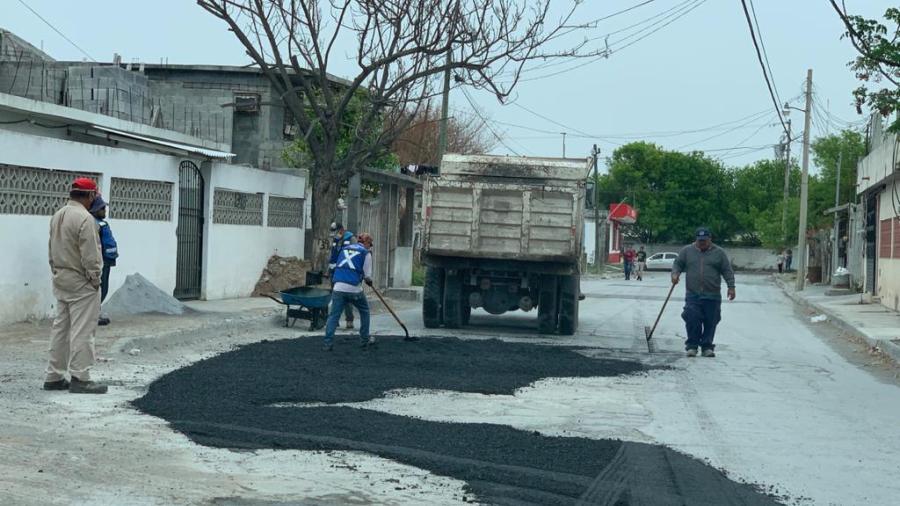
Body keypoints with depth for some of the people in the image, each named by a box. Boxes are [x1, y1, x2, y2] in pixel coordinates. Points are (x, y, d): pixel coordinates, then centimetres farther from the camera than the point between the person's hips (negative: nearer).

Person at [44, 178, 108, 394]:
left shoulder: (57, 216, 9)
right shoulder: (85, 219, -19)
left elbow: (52, 250, 14)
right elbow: (90, 255, -20)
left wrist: (57, 272, 19)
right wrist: (95, 279, -10)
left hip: (60, 279, 9)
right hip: (81, 282, -9)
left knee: (60, 328, 13)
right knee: (82, 330, -5)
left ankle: (54, 376, 17)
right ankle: (79, 378, -3)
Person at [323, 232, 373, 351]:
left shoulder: (344, 249, 17)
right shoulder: (366, 253, 3)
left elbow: (335, 266, 24)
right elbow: (367, 277, 2)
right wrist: (370, 282, 23)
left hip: (338, 288, 3)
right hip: (354, 288, -3)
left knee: (334, 315, 4)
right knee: (364, 311, 20)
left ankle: (328, 343, -5)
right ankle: (364, 340, 25)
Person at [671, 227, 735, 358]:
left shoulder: (719, 253, 6)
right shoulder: (687, 251, 9)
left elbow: (727, 271, 5)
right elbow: (678, 264, 13)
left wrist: (731, 287, -3)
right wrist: (675, 274, -8)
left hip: (712, 296, 0)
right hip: (692, 295, 0)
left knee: (710, 323, 2)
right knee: (692, 320, -10)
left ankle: (707, 347, 13)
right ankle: (692, 346, 0)